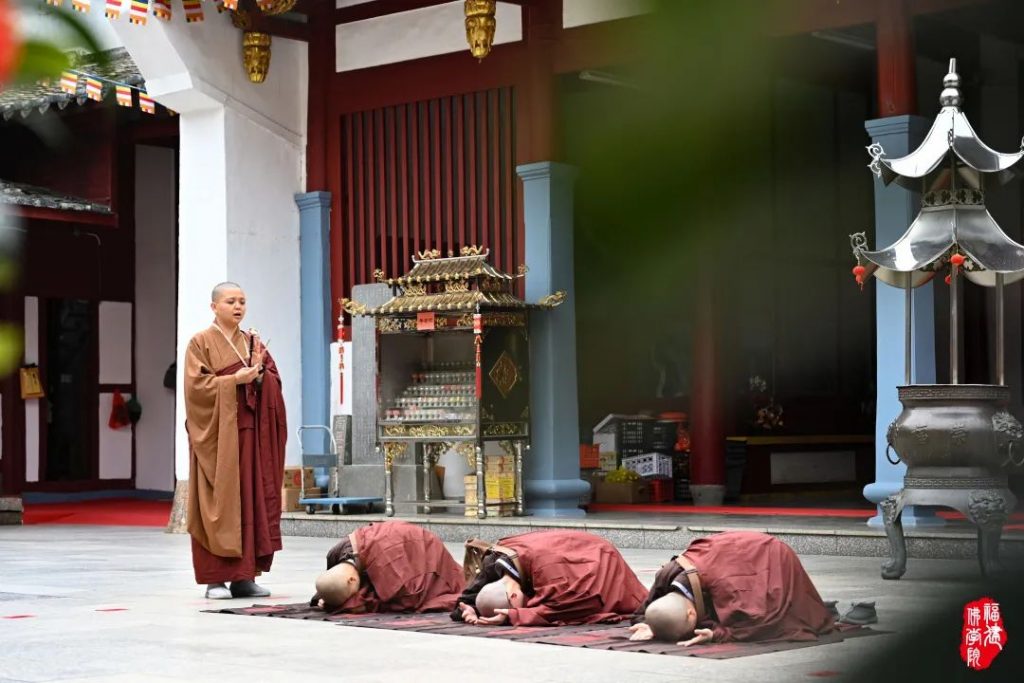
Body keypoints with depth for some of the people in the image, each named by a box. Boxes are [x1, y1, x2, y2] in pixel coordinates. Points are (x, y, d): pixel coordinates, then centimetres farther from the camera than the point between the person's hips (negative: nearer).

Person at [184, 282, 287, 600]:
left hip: (250, 434, 5)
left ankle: (244, 575, 6)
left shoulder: (254, 343, 15)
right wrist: (235, 380, -17)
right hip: (217, 433, -5)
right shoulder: (201, 343, 1)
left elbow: (275, 384, 9)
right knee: (219, 504, -6)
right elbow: (197, 385, -10)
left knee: (252, 502, 2)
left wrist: (259, 374, -10)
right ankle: (215, 578, -2)